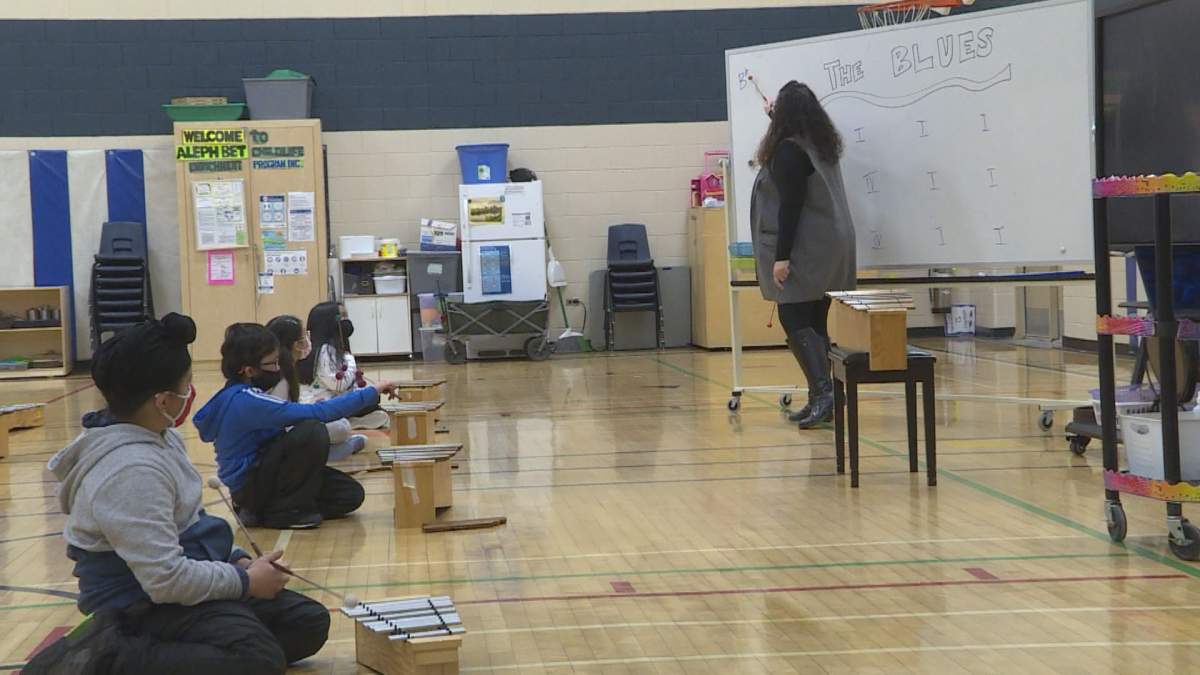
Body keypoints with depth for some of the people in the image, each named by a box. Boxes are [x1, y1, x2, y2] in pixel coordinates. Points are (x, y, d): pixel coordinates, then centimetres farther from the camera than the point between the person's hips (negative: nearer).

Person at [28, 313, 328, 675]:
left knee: (310, 622, 4)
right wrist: (245, 581, -15)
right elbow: (167, 580, -28)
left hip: (184, 577, 11)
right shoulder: (133, 470, -25)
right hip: (146, 601, -11)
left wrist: (238, 561, 5)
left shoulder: (160, 437, 6)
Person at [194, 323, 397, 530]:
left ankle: (259, 509, 10)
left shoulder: (235, 395, 6)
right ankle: (283, 511, -12)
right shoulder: (247, 401, -24)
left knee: (350, 495, 2)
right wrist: (370, 393, -23)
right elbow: (317, 413, -28)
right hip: (250, 486, -10)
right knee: (312, 432, -29)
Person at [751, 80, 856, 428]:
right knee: (814, 323, 10)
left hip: (805, 249, -9)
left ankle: (823, 392, -21)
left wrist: (782, 256, -20)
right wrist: (776, 116, 54)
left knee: (794, 321, -9)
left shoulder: (788, 150, -14)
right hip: (828, 246, 9)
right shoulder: (821, 143, 12)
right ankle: (822, 400, 11)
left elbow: (790, 206, -20)